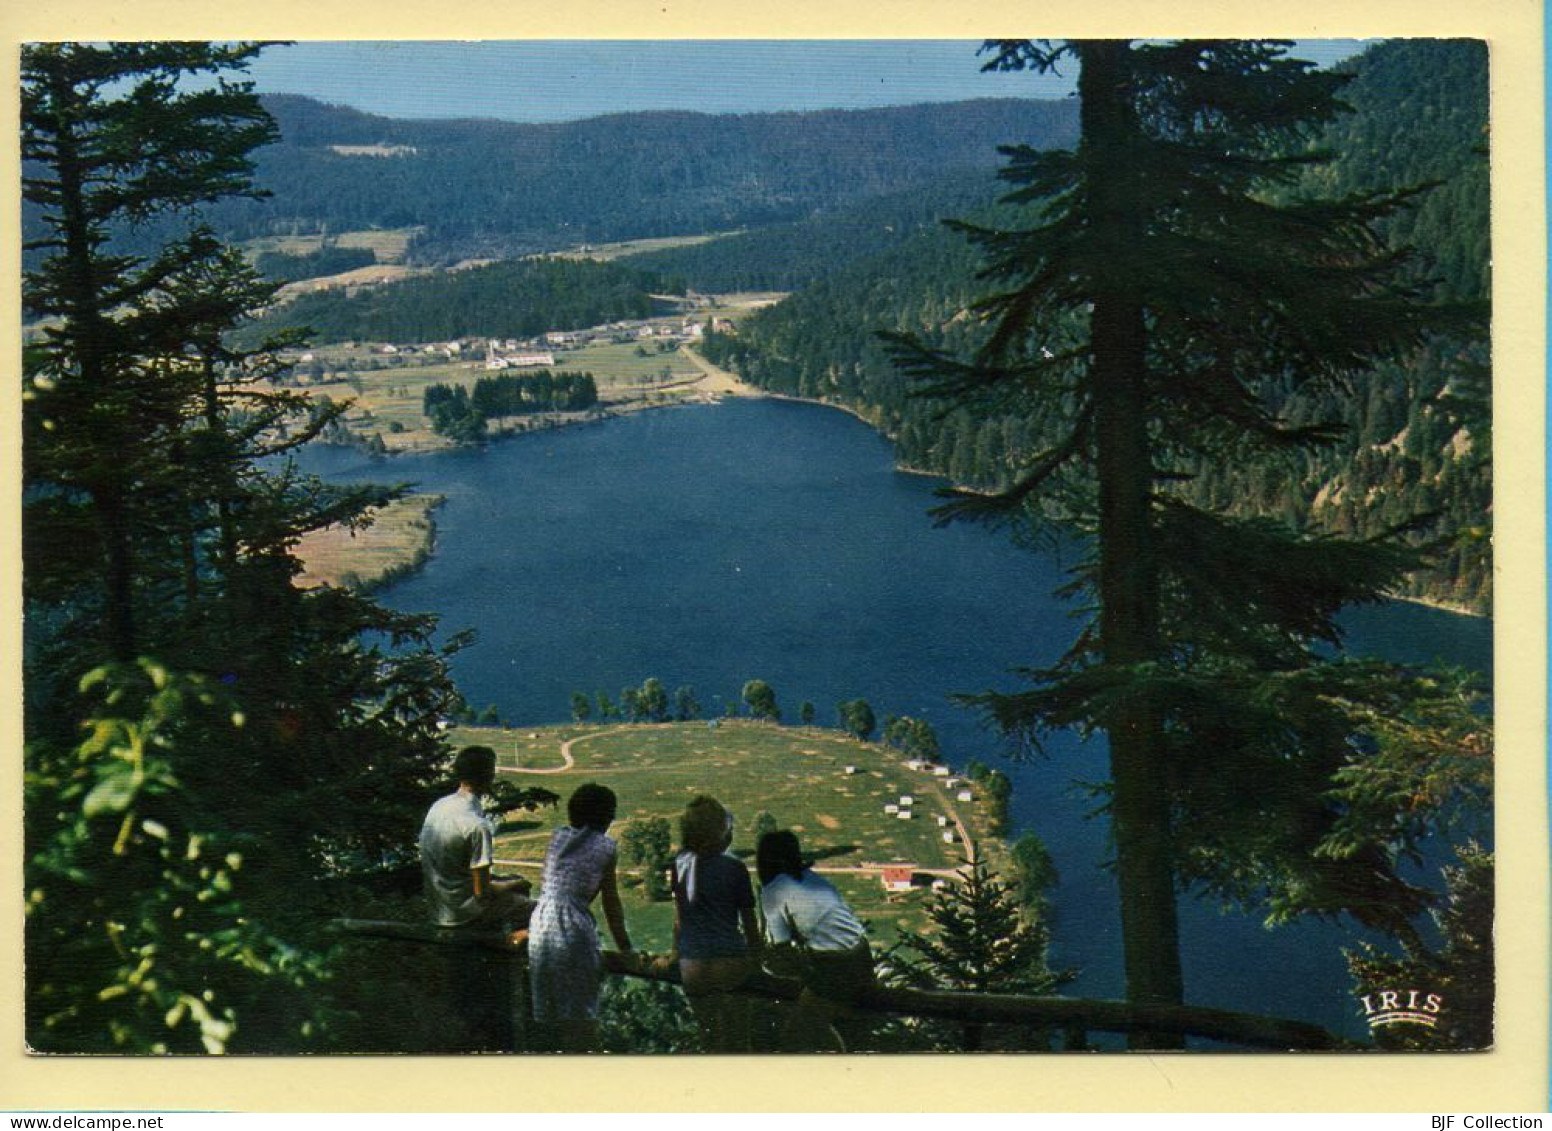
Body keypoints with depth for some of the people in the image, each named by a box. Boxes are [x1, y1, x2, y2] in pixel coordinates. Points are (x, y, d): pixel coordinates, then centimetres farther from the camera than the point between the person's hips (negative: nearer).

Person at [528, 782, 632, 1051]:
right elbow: (611, 903, 5)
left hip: (540, 923, 5)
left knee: (549, 1009, 13)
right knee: (580, 1013, 3)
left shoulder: (558, 837, 13)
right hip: (573, 928, -5)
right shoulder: (604, 846, 1)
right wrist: (624, 946, 14)